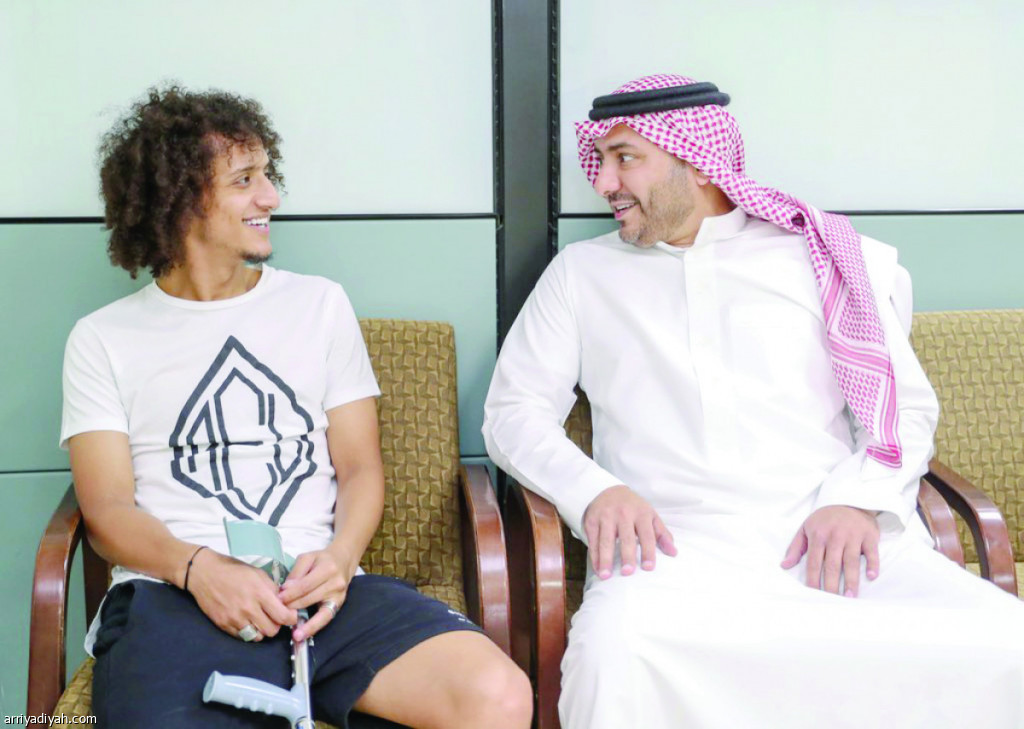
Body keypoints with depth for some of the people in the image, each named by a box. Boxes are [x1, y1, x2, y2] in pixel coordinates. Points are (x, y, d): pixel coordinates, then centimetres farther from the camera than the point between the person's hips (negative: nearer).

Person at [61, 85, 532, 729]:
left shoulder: (320, 303, 20)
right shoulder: (102, 340, 14)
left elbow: (361, 467, 15)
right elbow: (108, 510, 5)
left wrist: (340, 556, -7)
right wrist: (200, 569, -16)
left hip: (319, 589, 3)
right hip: (172, 595, -2)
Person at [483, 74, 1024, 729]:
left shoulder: (816, 252, 17)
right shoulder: (583, 271, 20)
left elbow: (908, 405, 15)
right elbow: (514, 409, 14)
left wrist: (858, 500, -7)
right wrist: (592, 489, -7)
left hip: (836, 537, 2)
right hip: (677, 547, -1)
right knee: (615, 648, -37)